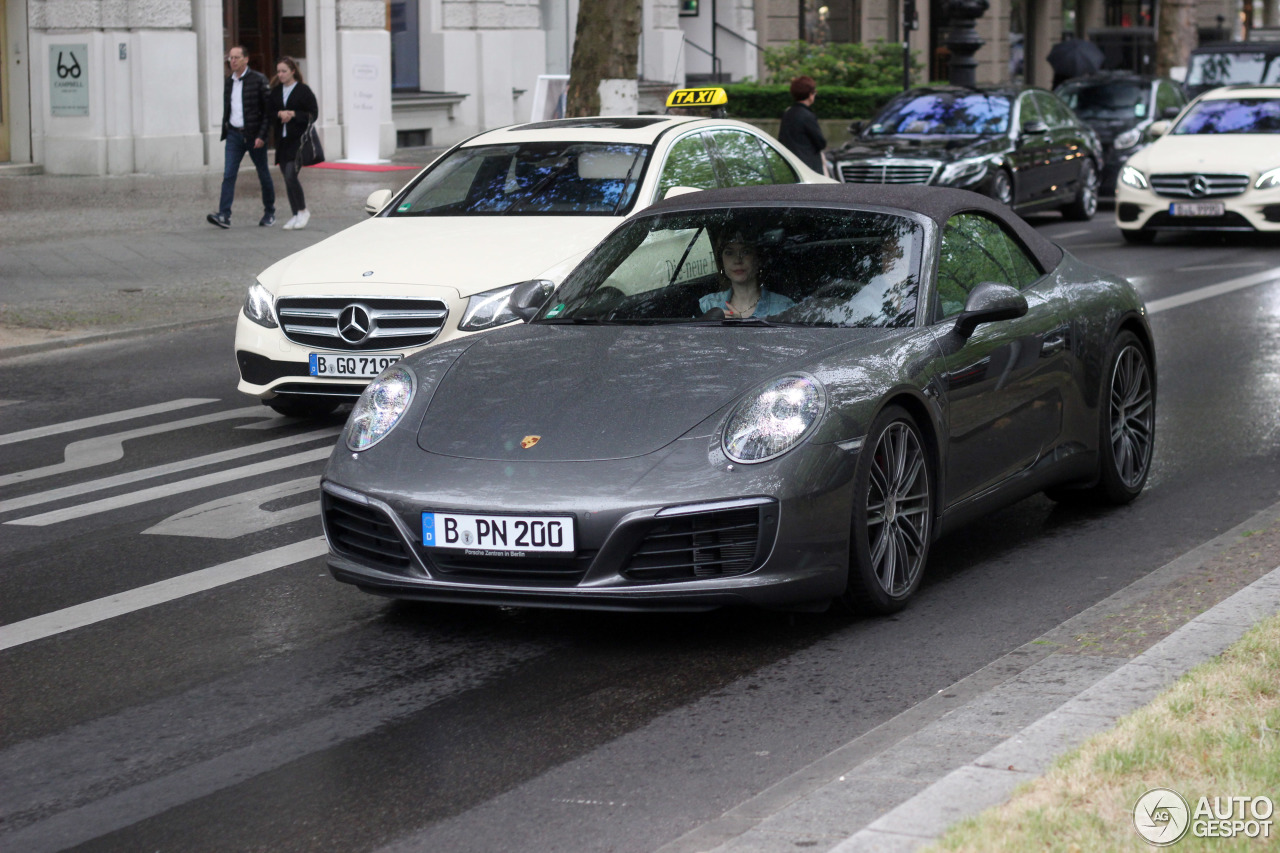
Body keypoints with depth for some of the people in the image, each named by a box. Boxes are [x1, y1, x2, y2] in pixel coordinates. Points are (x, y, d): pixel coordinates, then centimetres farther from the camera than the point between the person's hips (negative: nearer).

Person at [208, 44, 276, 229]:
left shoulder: (258, 80, -7)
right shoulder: (228, 82, 9)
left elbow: (268, 110, -9)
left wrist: (262, 136, -15)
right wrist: (224, 132, 11)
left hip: (254, 135, -4)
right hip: (234, 134, 4)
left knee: (263, 175, 7)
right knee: (228, 174, -9)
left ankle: (269, 213, 22)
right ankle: (224, 215, -16)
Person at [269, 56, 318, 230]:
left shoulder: (304, 90, -3)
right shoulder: (275, 91, 12)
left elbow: (313, 114, -5)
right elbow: (269, 113, 10)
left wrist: (293, 114, -15)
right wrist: (280, 114, -10)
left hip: (298, 139, -6)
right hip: (282, 140, 6)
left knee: (291, 175, -16)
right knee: (288, 179, 7)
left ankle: (303, 211, 0)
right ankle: (296, 215, 15)